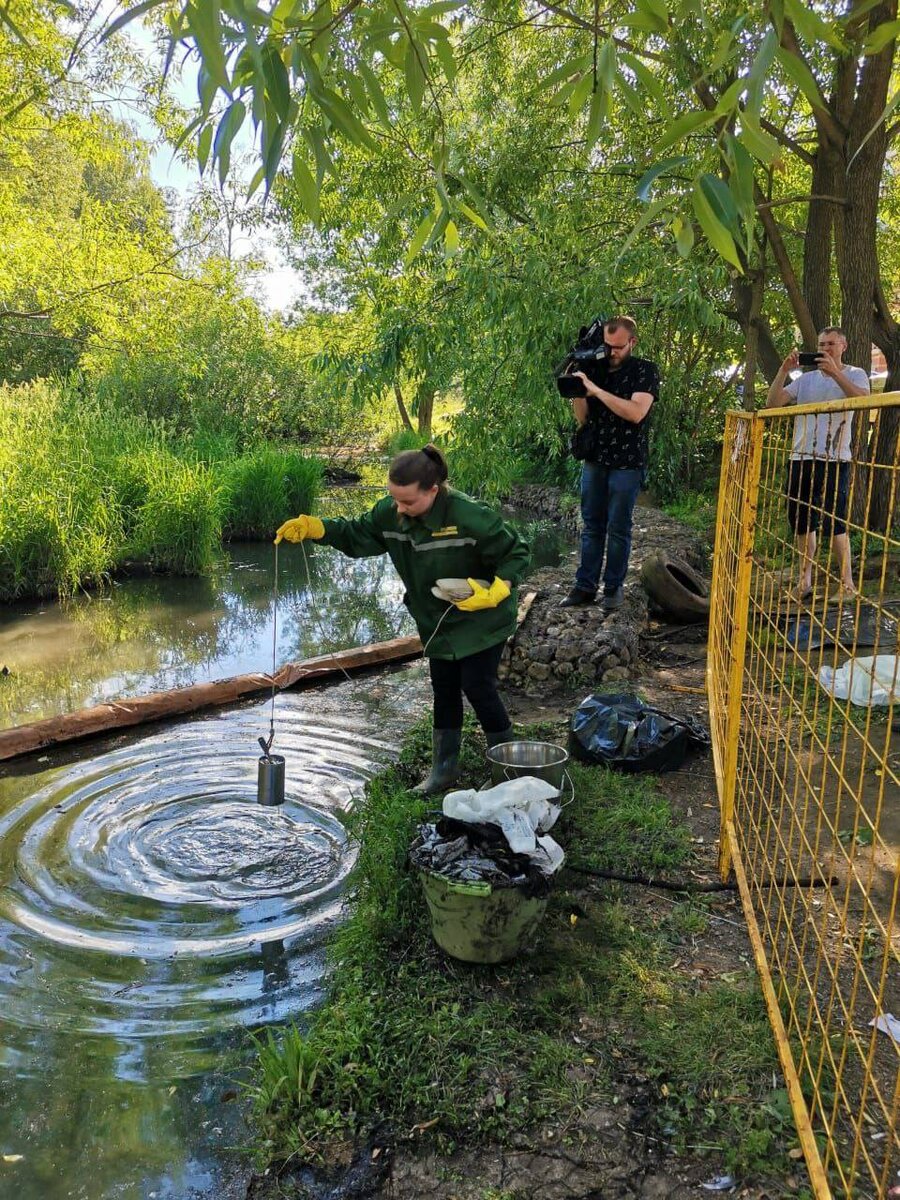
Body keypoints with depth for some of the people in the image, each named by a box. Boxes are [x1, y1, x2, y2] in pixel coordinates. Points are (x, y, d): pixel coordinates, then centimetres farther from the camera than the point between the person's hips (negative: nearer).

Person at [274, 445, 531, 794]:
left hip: (480, 620, -6)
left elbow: (517, 554, -19)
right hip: (436, 622, 6)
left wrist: (495, 593, -32)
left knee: (477, 688, -3)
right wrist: (313, 527, -13)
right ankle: (444, 766, 27)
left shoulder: (470, 517, -31)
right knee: (443, 690, 13)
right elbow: (356, 535, 2)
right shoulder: (390, 513, -14)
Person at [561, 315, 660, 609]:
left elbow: (636, 413, -21)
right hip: (595, 459, 4)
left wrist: (596, 389, -24)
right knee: (592, 525, 7)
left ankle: (614, 586, 12)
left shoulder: (645, 370, -6)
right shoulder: (596, 368, 6)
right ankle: (585, 586, 11)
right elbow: (583, 418, 7)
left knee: (618, 528, 2)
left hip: (627, 463, -4)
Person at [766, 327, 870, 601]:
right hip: (800, 458, 5)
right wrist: (784, 371, -5)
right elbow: (772, 403, 7)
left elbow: (863, 399, -16)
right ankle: (804, 581, 19)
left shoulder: (854, 374, 6)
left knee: (833, 522, -9)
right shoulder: (806, 378, 16)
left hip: (834, 460, -5)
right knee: (801, 522, 8)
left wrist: (835, 373, -22)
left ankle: (847, 582, 1)